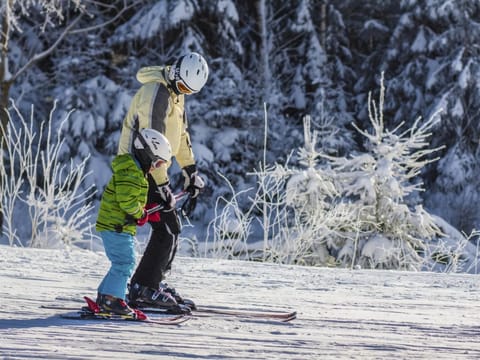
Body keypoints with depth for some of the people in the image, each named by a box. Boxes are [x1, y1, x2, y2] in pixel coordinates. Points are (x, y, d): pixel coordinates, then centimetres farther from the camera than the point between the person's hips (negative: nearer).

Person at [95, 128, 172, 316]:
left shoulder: (136, 171, 18)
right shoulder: (130, 173, -18)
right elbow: (126, 200, -26)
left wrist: (146, 210, 9)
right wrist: (141, 214, -12)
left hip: (119, 226, 11)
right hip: (117, 226, -11)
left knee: (122, 263, 15)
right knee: (124, 262, -11)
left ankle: (105, 296, 19)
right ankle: (112, 299, -11)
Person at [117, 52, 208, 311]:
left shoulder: (175, 92, 11)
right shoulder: (155, 93, -21)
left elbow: (181, 135, 21)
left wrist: (191, 173, 17)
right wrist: (162, 186, -27)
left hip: (152, 168, 10)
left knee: (171, 229, 11)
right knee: (166, 229, -10)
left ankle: (154, 283, 20)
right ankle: (143, 290, -5)